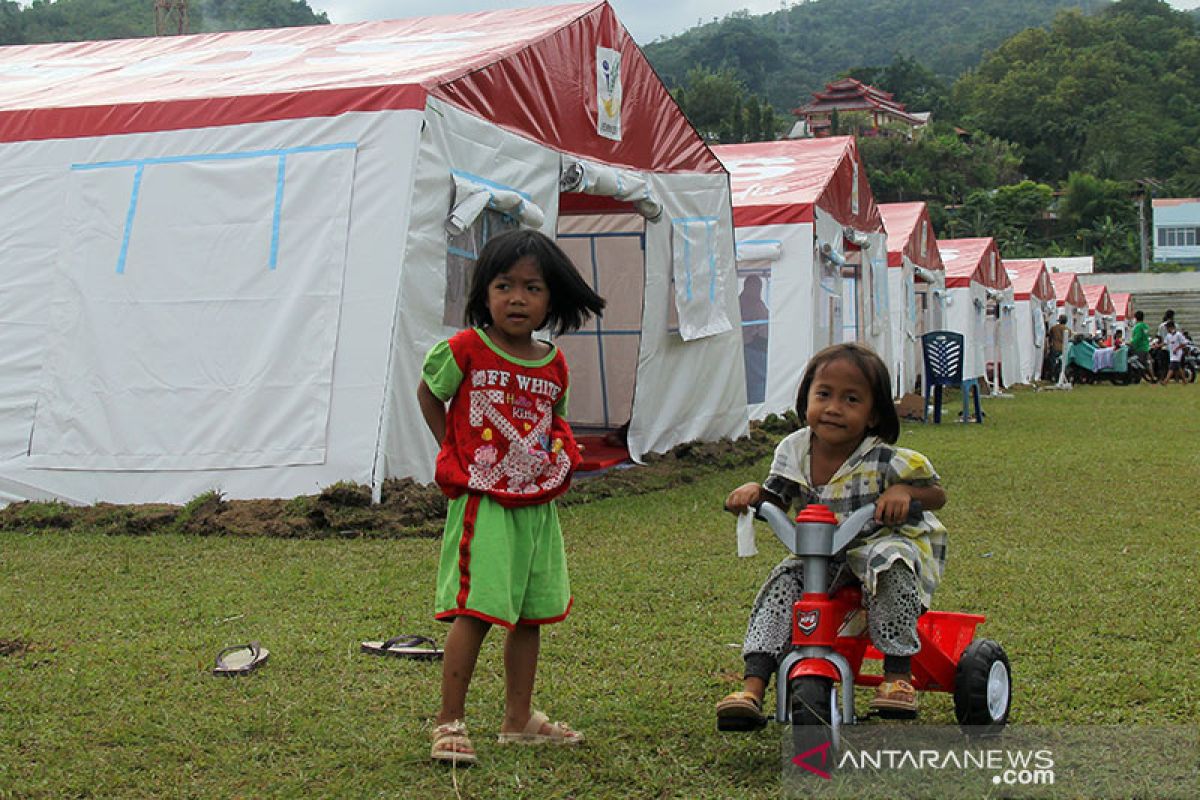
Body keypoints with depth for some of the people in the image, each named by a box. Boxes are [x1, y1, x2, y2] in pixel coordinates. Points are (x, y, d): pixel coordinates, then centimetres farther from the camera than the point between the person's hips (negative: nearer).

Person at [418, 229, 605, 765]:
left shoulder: (554, 365, 5)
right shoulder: (466, 350, -8)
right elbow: (428, 394, 7)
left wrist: (560, 453, 5)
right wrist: (455, 454, 3)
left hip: (537, 504, 6)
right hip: (482, 503, -5)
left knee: (531, 613, 12)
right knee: (476, 611, -11)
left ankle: (519, 719, 25)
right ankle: (450, 723, -2)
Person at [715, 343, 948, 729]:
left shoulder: (885, 461, -17)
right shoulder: (793, 452, -5)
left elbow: (937, 494, -7)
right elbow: (776, 501, 9)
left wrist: (905, 492, -29)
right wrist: (753, 491, -14)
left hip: (882, 542, -4)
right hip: (820, 555, 4)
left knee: (889, 564, -37)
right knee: (783, 581, -20)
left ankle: (898, 674, -23)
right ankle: (753, 688, -23)